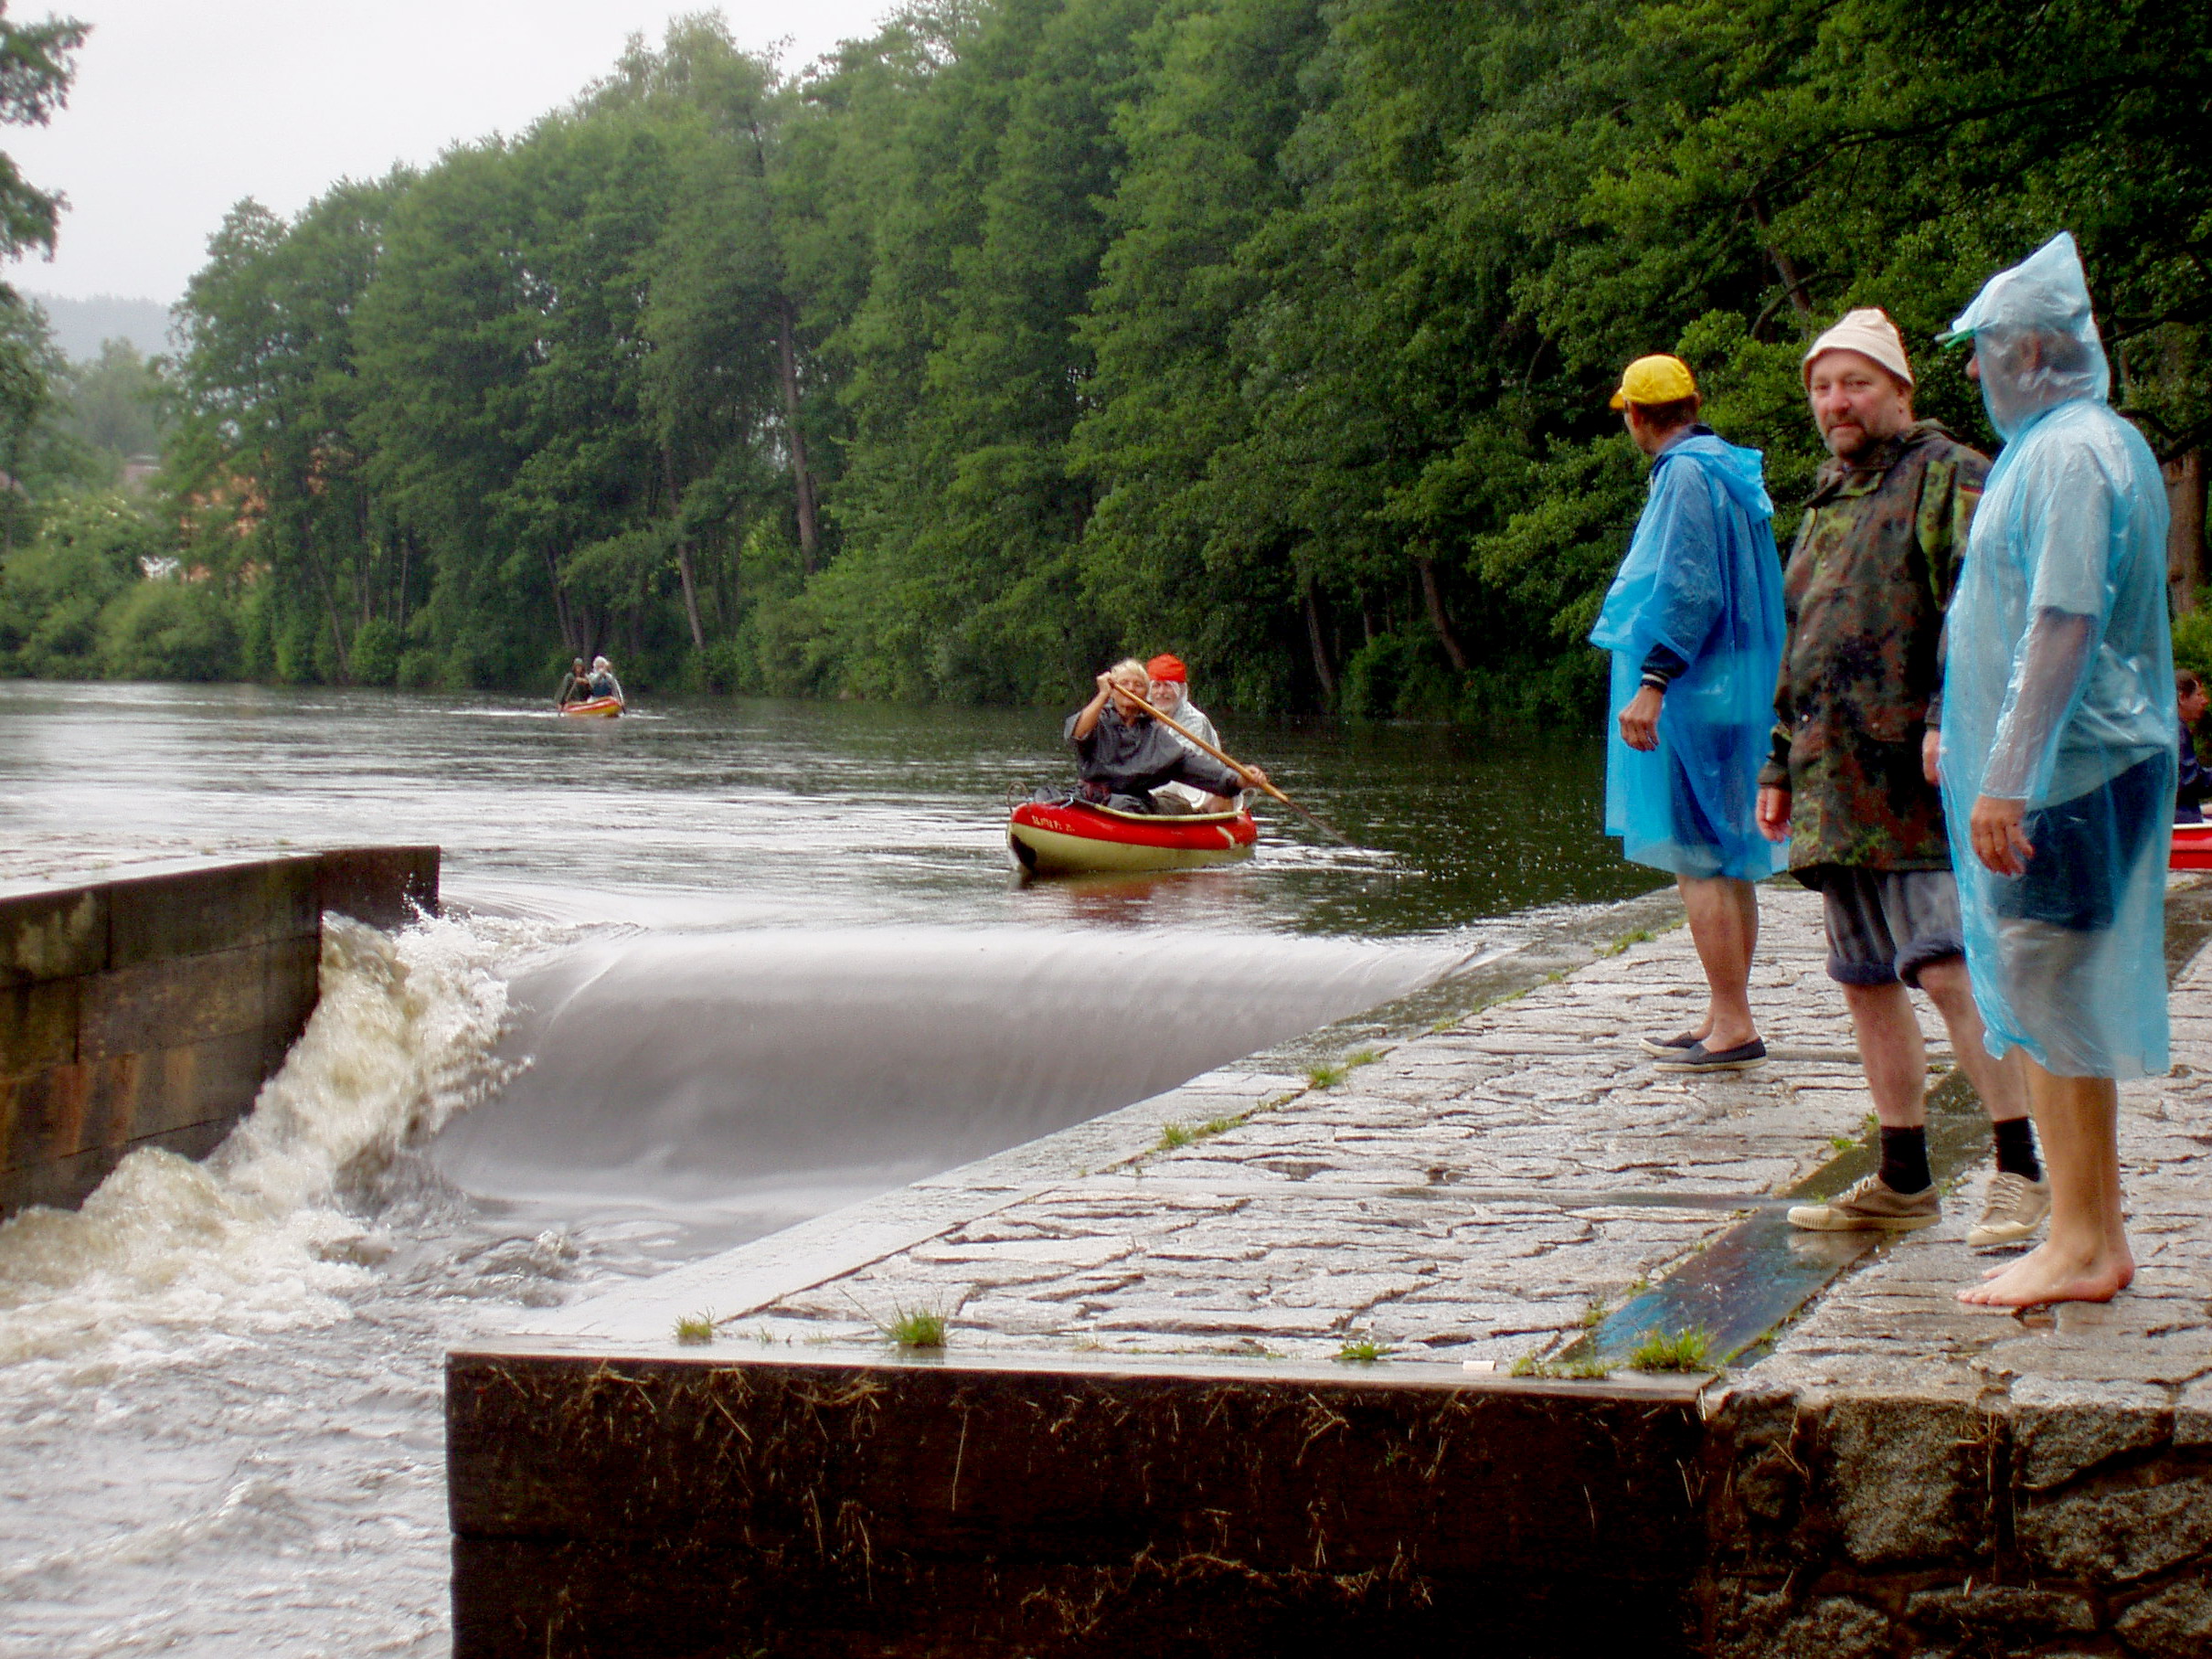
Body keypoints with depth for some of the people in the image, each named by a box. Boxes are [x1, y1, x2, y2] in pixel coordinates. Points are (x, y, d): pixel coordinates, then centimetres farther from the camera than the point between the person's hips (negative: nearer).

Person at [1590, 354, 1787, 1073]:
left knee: (1697, 857, -10)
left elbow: (1688, 590, -21)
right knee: (1728, 857, 12)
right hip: (1733, 690, 10)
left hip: (1694, 694, -10)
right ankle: (1726, 1018, 18)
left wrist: (1652, 682, -23)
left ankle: (1731, 1027, -11)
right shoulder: (1727, 467, 18)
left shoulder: (1687, 473, -12)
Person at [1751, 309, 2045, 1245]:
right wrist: (1780, 765, 24)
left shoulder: (1946, 476, -2)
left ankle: (2022, 1170, -11)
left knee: (1950, 969, -15)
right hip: (1837, 784, 9)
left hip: (1920, 780, -8)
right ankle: (1903, 1184, 17)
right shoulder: (1825, 504, 23)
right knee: (1866, 983, 9)